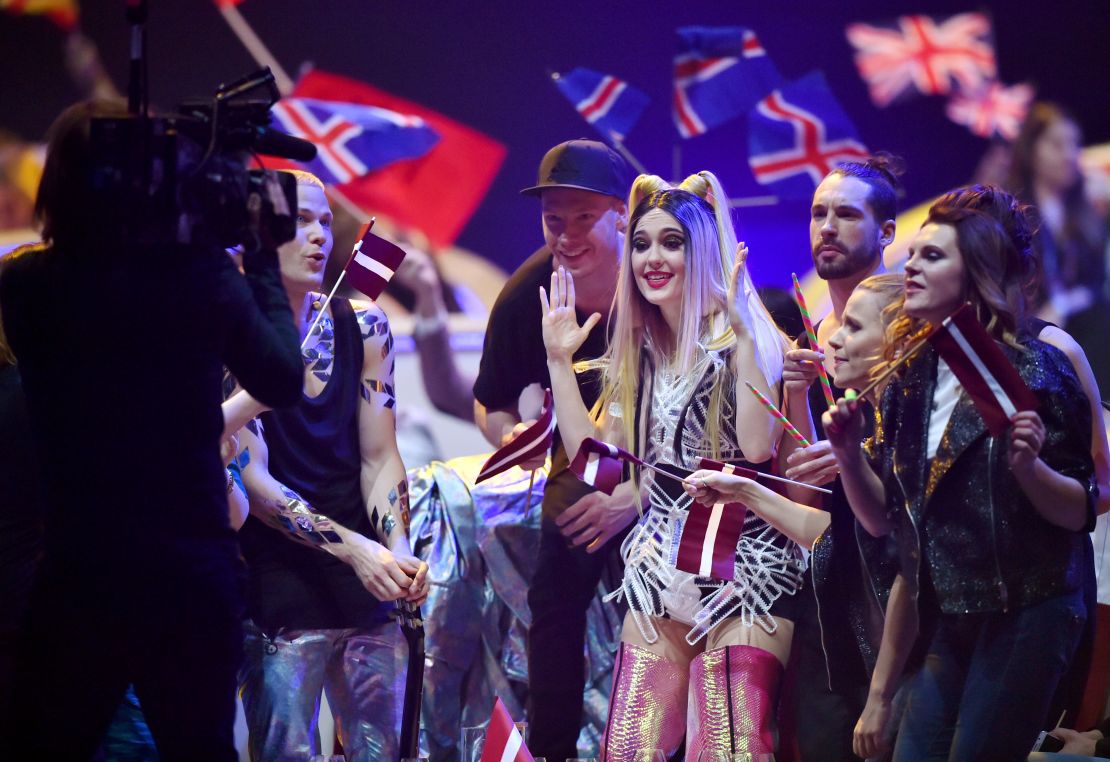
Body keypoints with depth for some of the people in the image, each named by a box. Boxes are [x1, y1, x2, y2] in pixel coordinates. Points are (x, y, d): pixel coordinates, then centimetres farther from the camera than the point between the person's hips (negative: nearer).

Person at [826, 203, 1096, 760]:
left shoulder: (1035, 370, -9)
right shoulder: (908, 383, 8)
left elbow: (1080, 513, -9)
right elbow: (883, 520, 10)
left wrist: (1028, 468, -27)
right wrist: (849, 453, -6)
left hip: (1024, 617, -6)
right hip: (950, 624, 6)